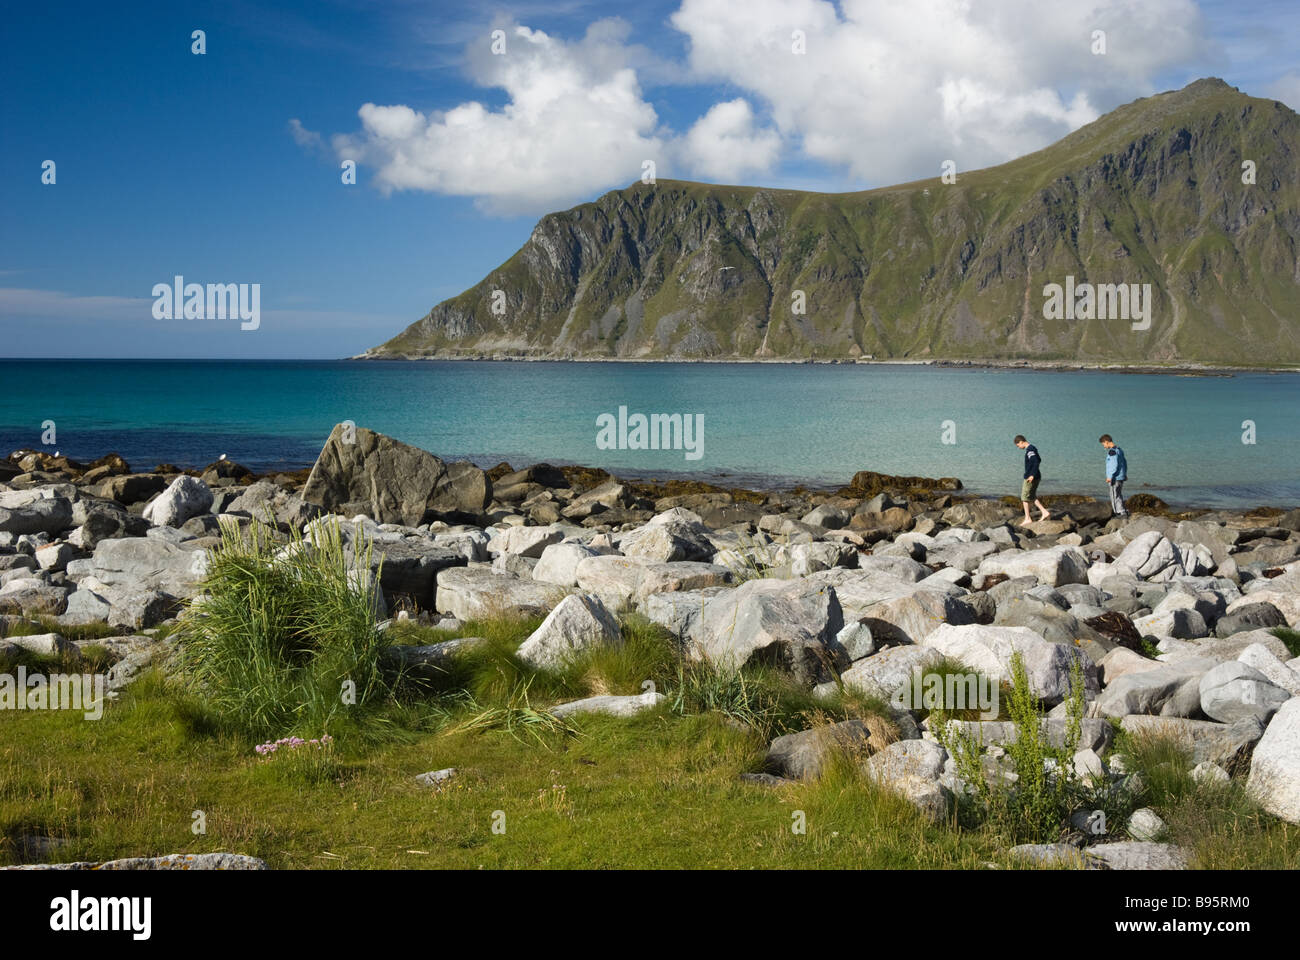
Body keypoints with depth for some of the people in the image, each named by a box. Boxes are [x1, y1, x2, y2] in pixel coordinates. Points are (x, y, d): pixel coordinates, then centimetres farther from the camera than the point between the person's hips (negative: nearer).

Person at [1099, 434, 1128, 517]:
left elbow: (1115, 465, -23)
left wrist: (1110, 477, -21)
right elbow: (1125, 463, 21)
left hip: (1115, 478, -9)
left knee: (1115, 496, -4)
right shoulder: (1119, 450, 13)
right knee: (1119, 495, 17)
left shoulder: (1112, 451, -16)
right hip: (1121, 477, 9)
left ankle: (1122, 512, -5)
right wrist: (1125, 474, 30)